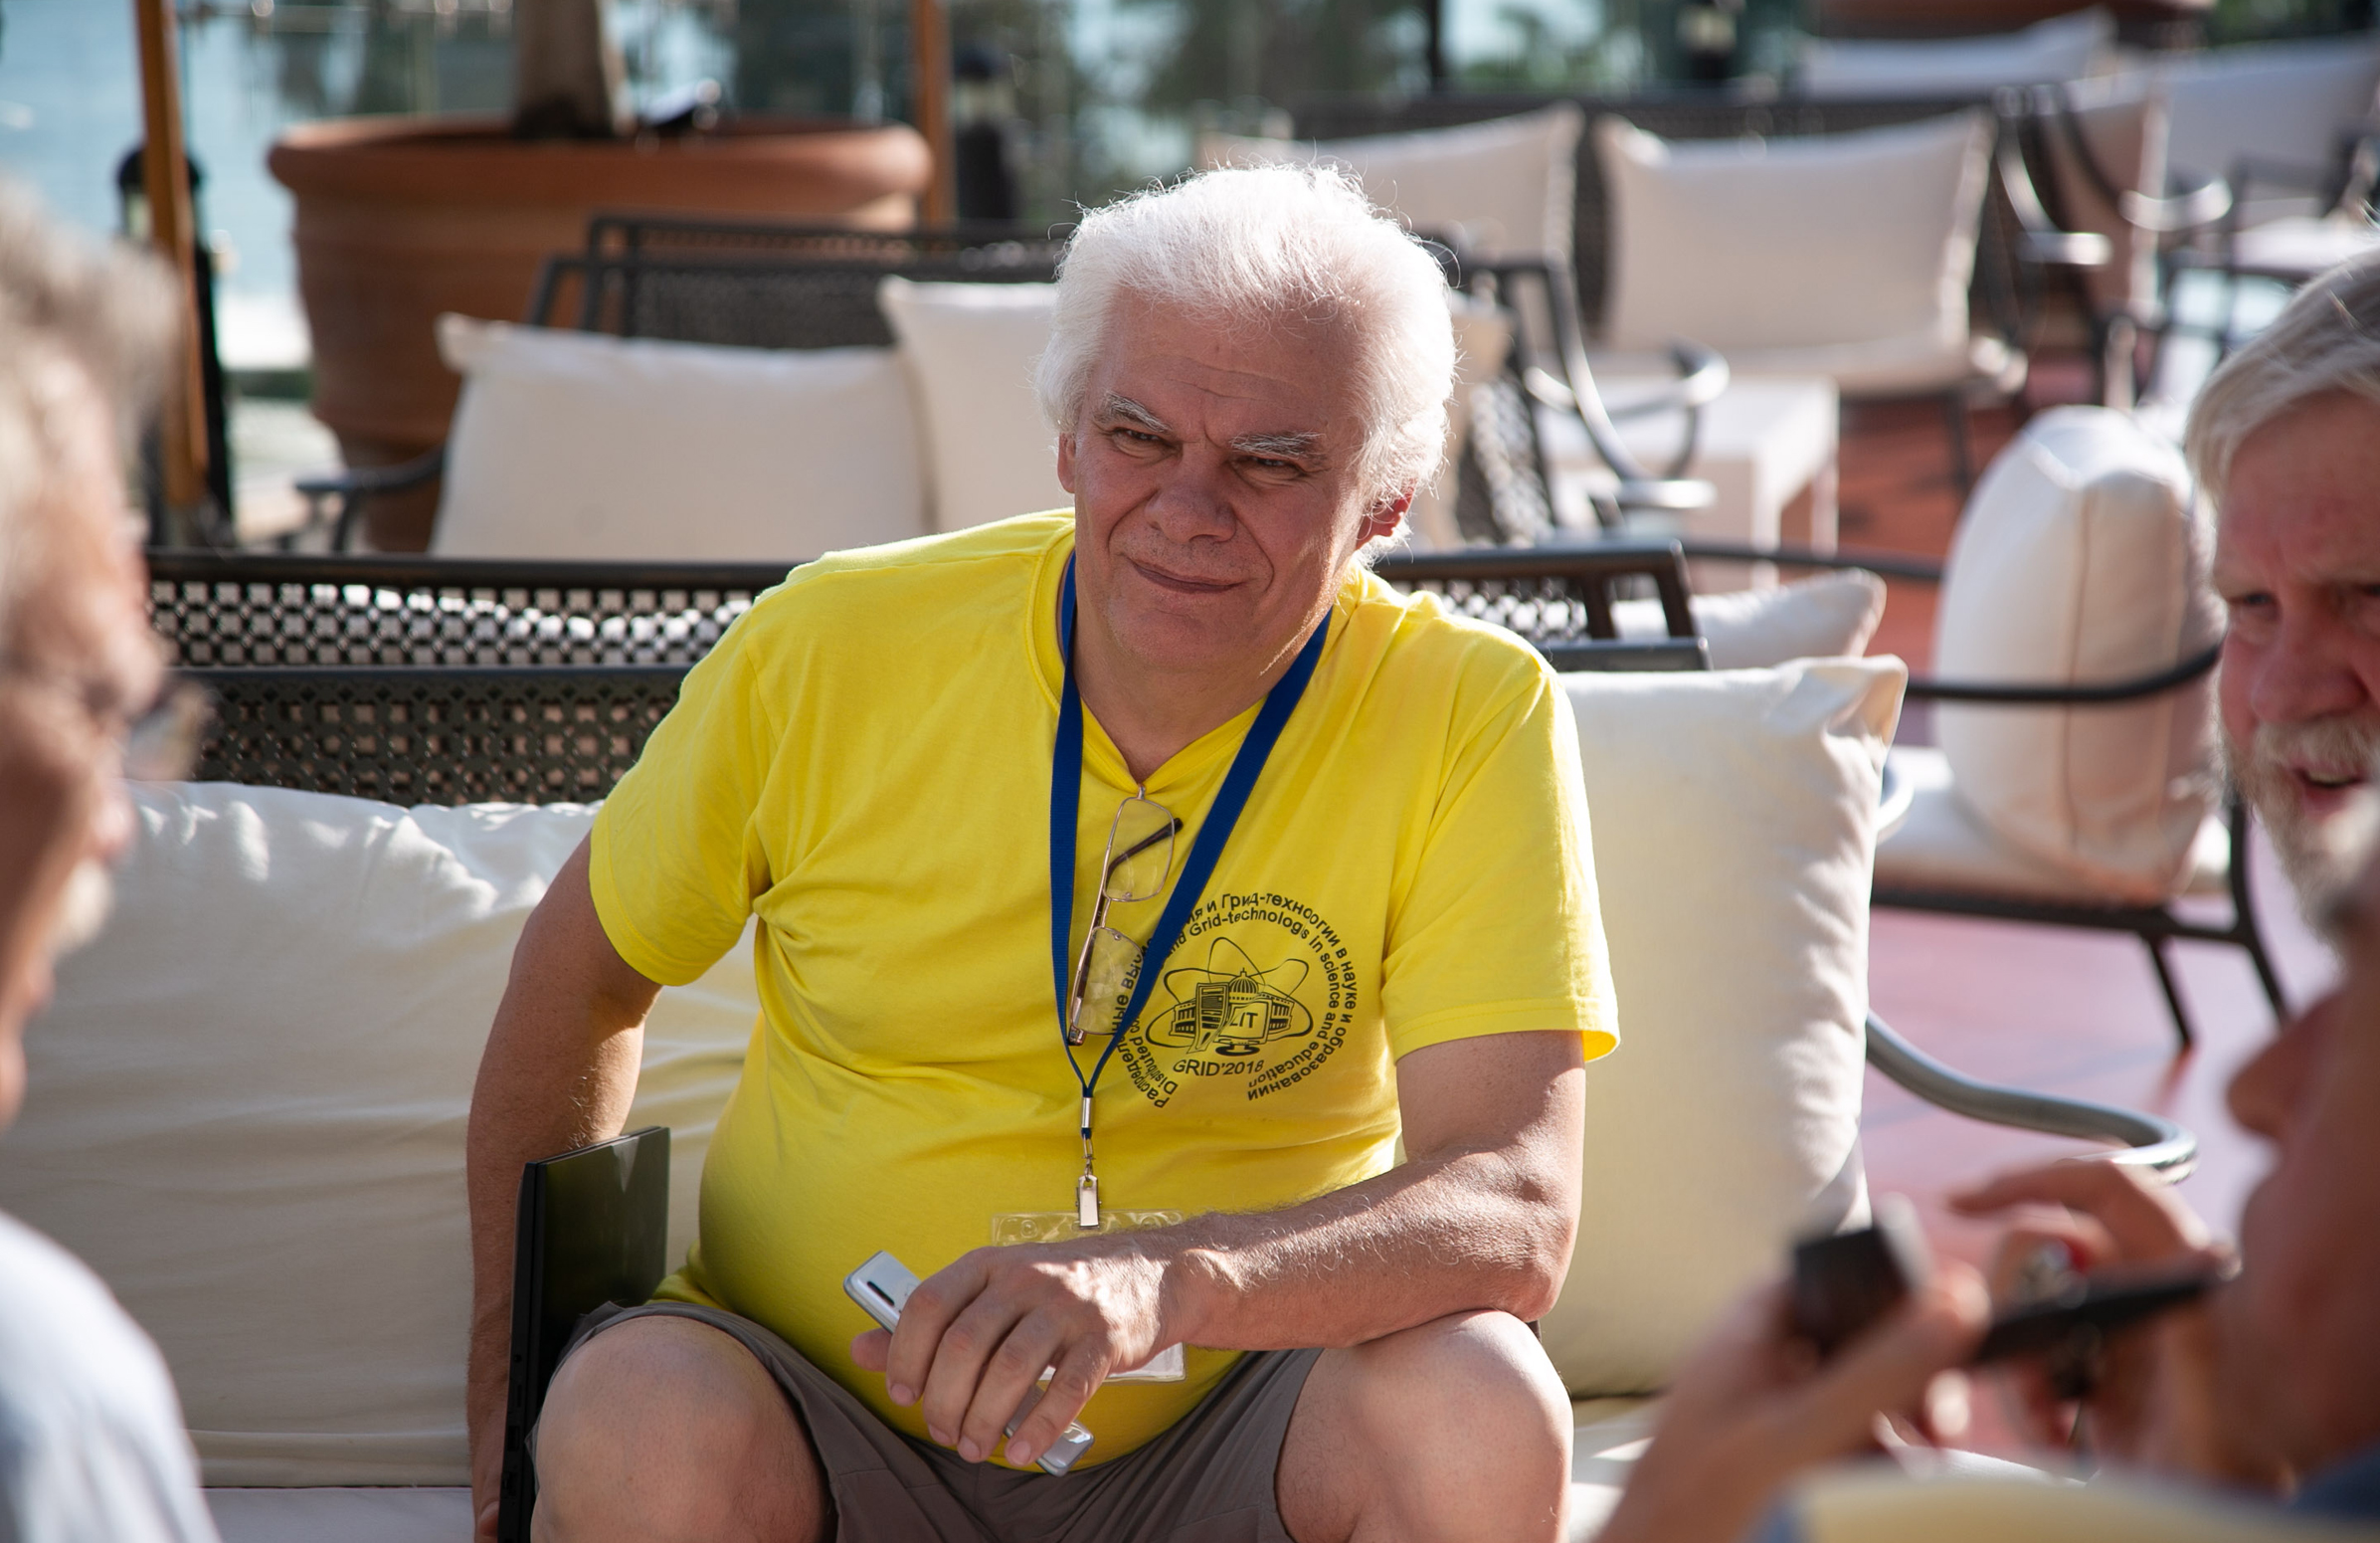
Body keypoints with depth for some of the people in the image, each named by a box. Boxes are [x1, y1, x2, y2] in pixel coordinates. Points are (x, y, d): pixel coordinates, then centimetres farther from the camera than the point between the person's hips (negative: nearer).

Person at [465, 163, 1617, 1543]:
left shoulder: (1473, 720, -12)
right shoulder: (831, 649, -7)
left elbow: (1516, 1217, -23)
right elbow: (582, 974, 10)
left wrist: (1168, 1279, -41)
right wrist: (515, 1372, 6)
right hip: (820, 1409, 0)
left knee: (1481, 1410, -30)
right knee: (647, 1424, -33)